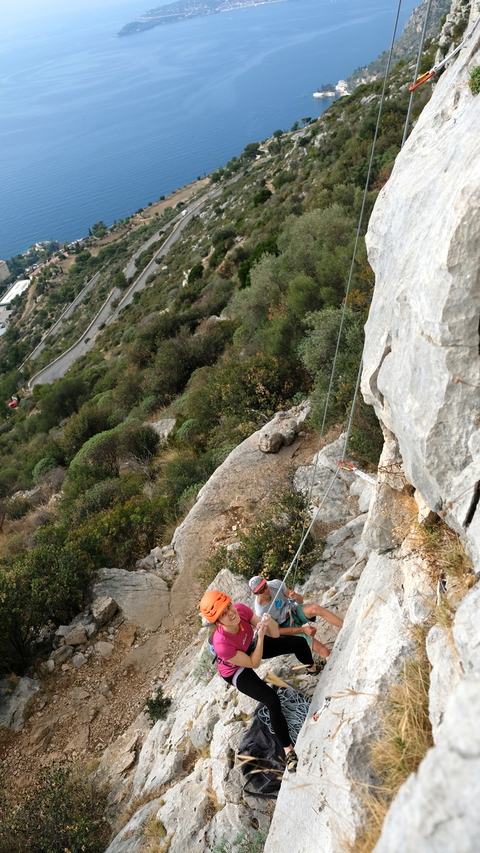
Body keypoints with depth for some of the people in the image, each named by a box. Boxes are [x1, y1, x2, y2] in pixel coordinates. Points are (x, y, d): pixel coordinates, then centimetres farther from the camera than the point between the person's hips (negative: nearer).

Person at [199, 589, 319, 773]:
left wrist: (269, 622, -41)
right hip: (235, 671, -5)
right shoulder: (222, 644, -44)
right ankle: (288, 749, 7)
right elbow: (254, 663, -27)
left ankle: (313, 669, 39)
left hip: (250, 647, 5)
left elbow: (275, 634, -20)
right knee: (272, 701, -21)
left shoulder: (241, 609, -32)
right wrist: (260, 636, -39)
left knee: (299, 642, 3)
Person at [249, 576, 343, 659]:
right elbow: (277, 630, -14)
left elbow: (301, 600, -8)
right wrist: (303, 629, -21)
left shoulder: (275, 584, -18)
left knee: (315, 608, -32)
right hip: (288, 628, -3)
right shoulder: (261, 612, -25)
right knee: (325, 653, -19)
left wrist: (296, 597, -33)